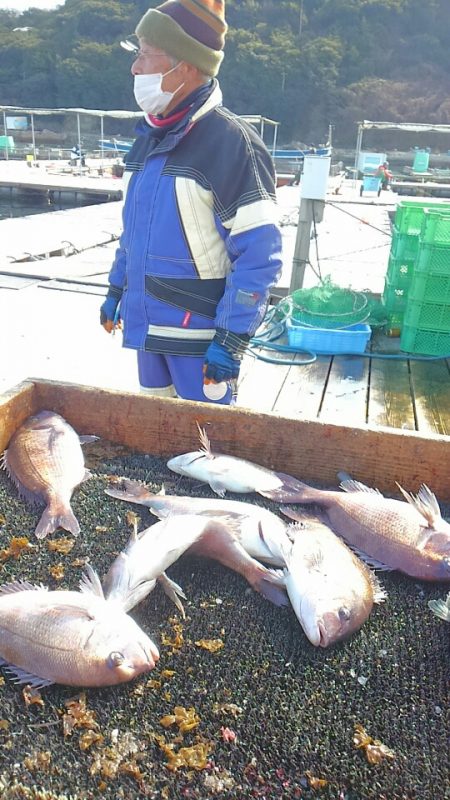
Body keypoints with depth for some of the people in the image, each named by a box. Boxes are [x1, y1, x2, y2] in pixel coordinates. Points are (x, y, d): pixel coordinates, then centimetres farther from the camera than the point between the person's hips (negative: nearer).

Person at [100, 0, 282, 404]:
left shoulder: (230, 142, -15)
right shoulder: (150, 137, 10)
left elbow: (259, 255, -18)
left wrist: (232, 340, -19)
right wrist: (117, 289, 20)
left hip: (201, 336, -7)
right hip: (148, 323, 8)